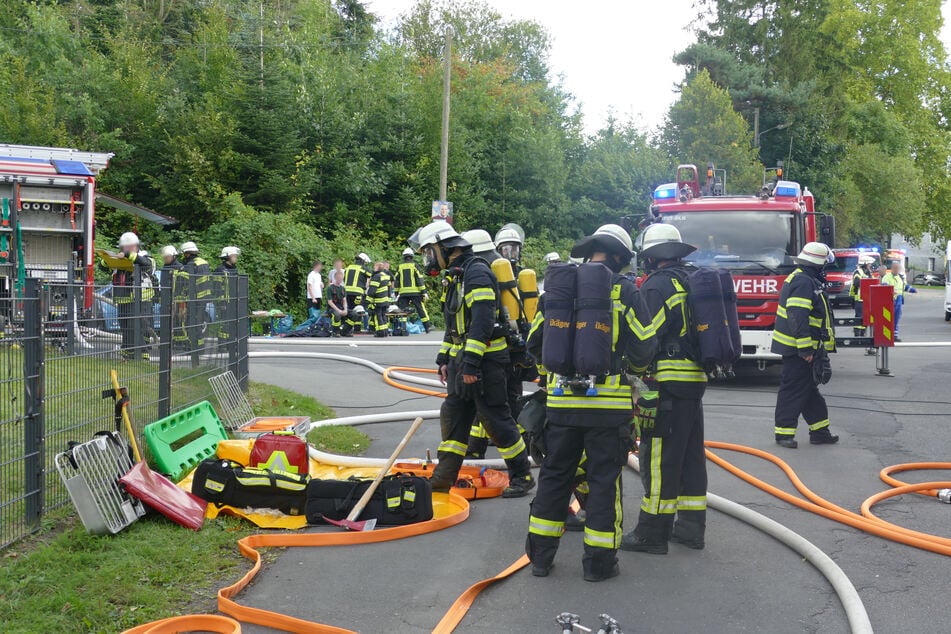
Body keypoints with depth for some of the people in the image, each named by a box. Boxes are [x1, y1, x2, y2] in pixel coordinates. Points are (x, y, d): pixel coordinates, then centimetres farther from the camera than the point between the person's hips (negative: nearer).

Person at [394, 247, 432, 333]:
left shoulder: (399, 267, 8)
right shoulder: (414, 265, -1)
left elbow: (396, 281, 10)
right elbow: (420, 279, -4)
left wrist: (396, 293, 15)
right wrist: (423, 292, -2)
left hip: (403, 293, 2)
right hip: (415, 292, -2)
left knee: (403, 310, 3)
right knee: (421, 309, 3)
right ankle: (427, 326, 6)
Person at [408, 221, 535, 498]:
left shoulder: (477, 272, -16)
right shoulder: (458, 276, 17)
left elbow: (482, 321, -24)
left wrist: (470, 363, -26)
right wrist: (444, 358, 21)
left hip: (484, 358, -10)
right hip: (463, 359, 10)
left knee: (496, 418, -5)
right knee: (453, 413, 11)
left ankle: (522, 476, 6)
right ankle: (443, 478, 18)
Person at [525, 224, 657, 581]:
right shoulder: (623, 290, -5)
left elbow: (535, 343, 11)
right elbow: (644, 347, -5)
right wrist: (631, 368, 17)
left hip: (561, 400, 4)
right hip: (608, 401, -3)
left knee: (554, 474, 13)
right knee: (603, 478, 6)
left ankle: (541, 555, 19)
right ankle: (599, 561, 10)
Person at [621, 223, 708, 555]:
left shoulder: (657, 286, -12)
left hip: (667, 382, -9)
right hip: (696, 379, 9)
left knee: (658, 459, -4)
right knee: (690, 455, 14)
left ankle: (652, 532, 0)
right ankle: (691, 527, 21)